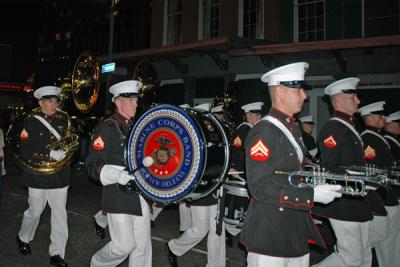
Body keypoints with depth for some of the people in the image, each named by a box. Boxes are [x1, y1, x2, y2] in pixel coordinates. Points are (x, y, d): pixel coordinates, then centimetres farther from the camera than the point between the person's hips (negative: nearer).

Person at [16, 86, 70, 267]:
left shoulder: (63, 122, 8)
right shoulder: (31, 123, -4)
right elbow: (25, 152, -8)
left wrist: (64, 153, -5)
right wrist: (50, 154, -16)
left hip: (60, 176, 3)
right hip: (38, 177, -3)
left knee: (60, 214, 3)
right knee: (35, 212, 14)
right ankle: (23, 238, 44)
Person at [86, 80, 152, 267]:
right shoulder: (107, 128, -9)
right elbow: (92, 165, -13)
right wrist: (116, 175, -27)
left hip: (141, 194, 6)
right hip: (119, 197, -6)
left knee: (143, 245, 9)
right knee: (124, 245, 0)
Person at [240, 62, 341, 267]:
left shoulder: (293, 128, 12)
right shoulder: (263, 132, -18)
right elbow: (260, 188, -22)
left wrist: (323, 181, 7)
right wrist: (312, 195, -21)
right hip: (269, 235, -8)